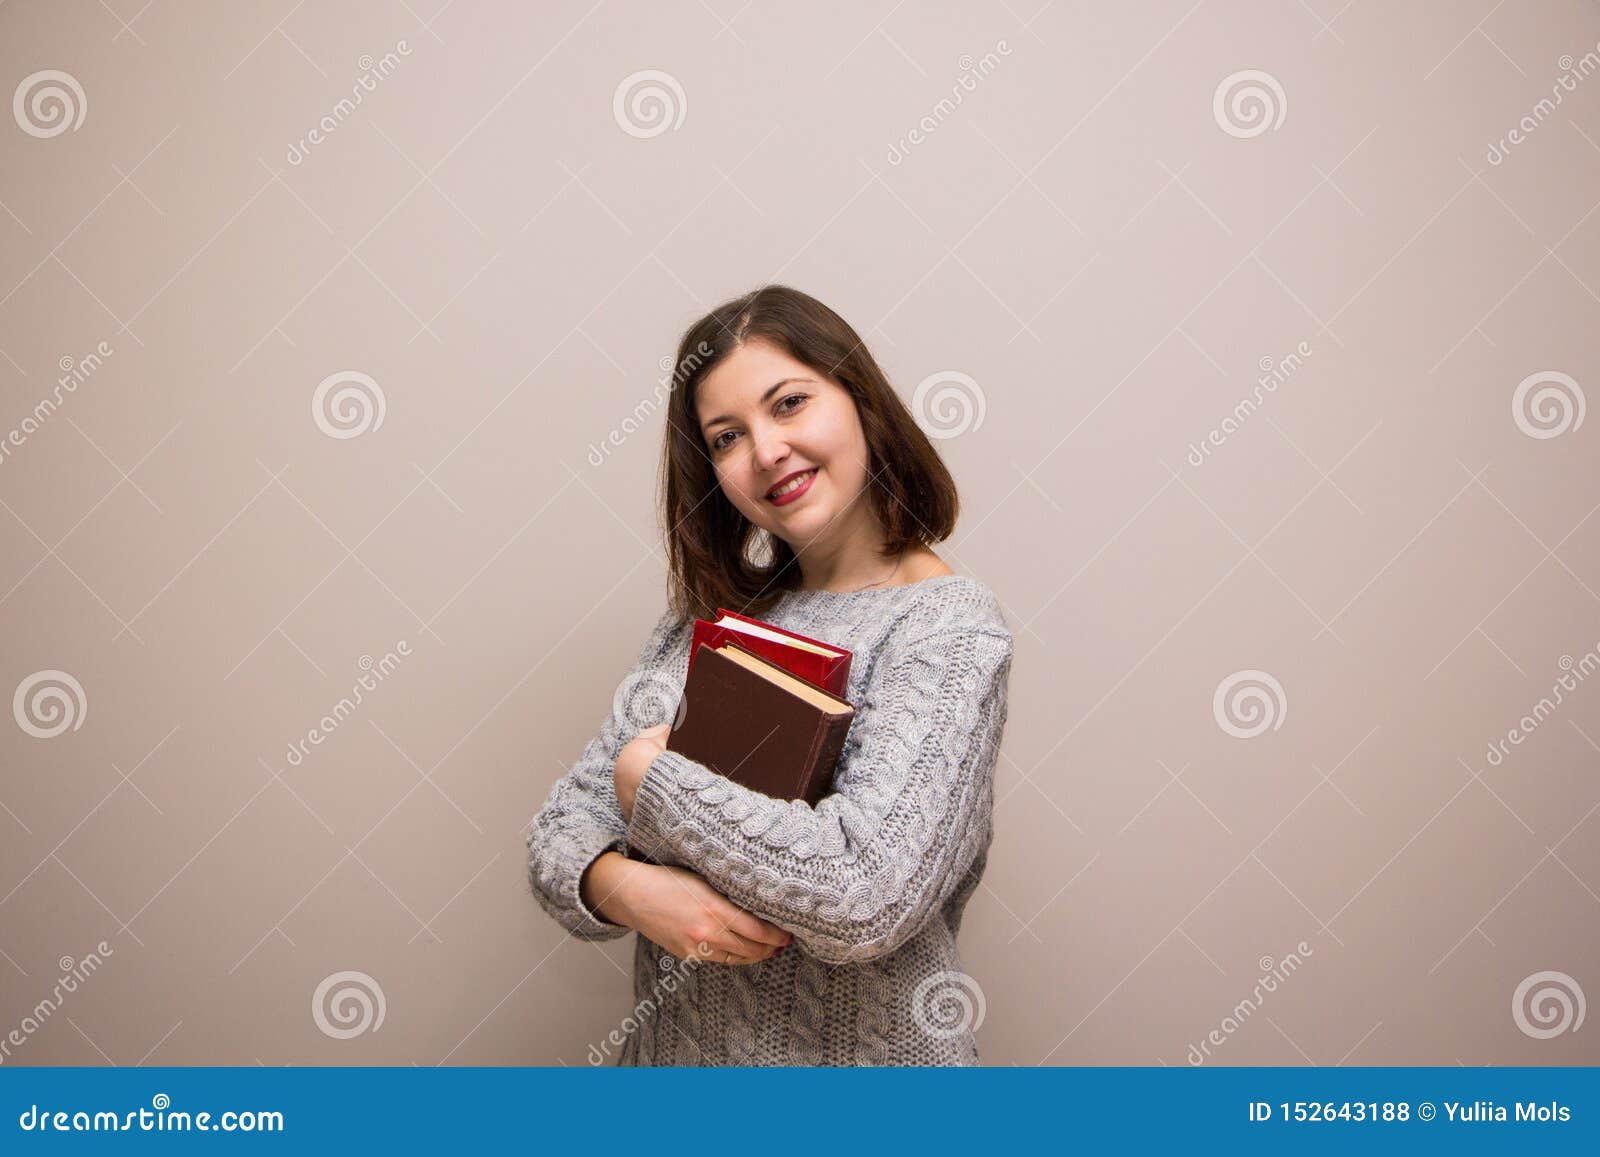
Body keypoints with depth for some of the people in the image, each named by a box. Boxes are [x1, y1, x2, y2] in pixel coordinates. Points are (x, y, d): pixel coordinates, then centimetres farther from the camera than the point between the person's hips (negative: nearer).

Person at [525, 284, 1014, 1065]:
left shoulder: (949, 627, -17)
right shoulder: (707, 618, 1)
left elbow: (865, 895, -28)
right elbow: (564, 824, 0)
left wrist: (650, 780, -17)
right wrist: (626, 890, -22)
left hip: (853, 1056, -5)